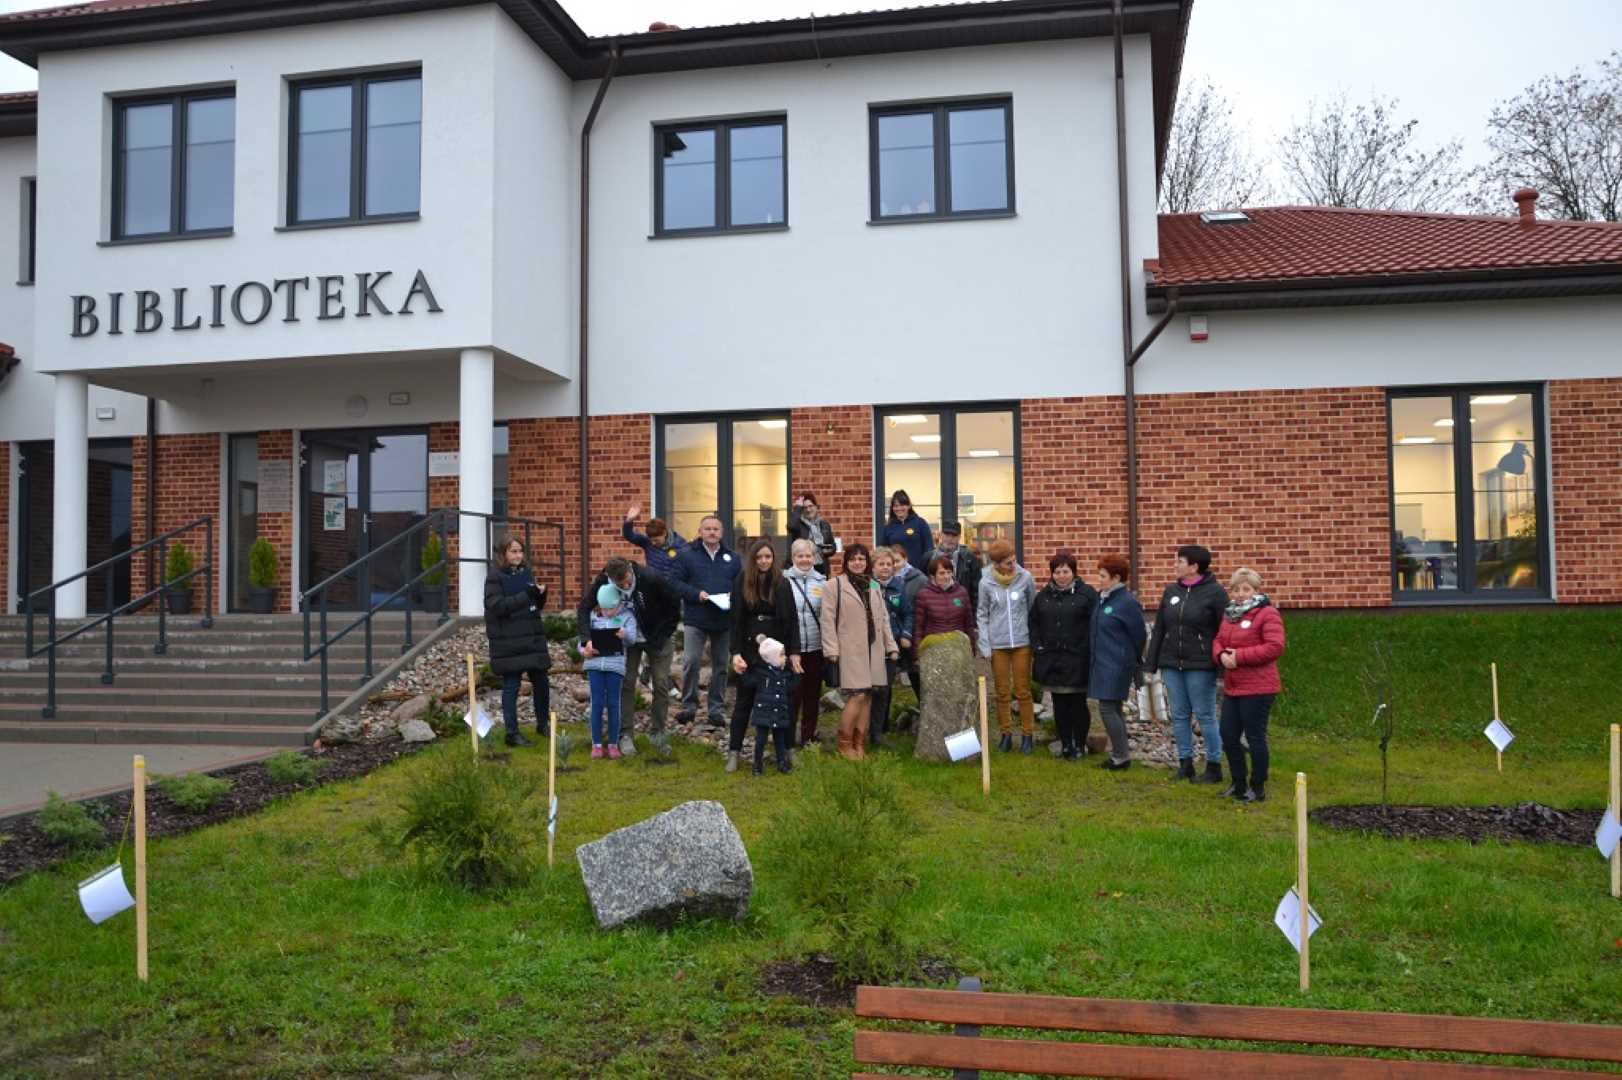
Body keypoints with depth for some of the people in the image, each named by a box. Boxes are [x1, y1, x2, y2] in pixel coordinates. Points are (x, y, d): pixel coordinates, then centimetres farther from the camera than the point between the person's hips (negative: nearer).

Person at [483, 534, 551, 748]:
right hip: (508, 641, -6)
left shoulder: (525, 572, 11)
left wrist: (540, 595, -6)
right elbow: (496, 605, -17)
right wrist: (526, 595, -21)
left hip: (532, 638, 6)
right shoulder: (494, 577, -7)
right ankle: (512, 733, 8)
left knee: (541, 682, 10)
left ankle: (542, 724, 28)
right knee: (511, 686, 0)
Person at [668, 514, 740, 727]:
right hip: (695, 619, -3)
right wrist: (696, 593, -17)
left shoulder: (731, 557, 11)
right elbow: (675, 581, -4)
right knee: (690, 662, -9)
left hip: (723, 620, 3)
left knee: (721, 664, 8)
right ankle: (689, 705, 6)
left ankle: (717, 708, 17)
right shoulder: (686, 554, 1)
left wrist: (733, 596, -9)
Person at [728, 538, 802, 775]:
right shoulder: (743, 583, 0)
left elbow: (792, 620, 2)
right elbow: (736, 620, -2)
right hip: (750, 652, 0)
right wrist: (736, 653, -10)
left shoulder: (783, 585, 3)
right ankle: (734, 752, 12)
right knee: (744, 702, 7)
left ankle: (783, 753, 10)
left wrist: (794, 652, -4)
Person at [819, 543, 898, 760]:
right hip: (850, 650, -6)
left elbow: (883, 618, 18)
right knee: (858, 695, -12)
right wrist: (831, 649, -12)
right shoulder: (835, 585, -3)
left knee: (867, 697, 6)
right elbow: (828, 619, -7)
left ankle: (859, 744, 14)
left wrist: (891, 646, 13)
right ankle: (844, 745, 1)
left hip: (873, 650, 6)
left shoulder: (874, 586, 15)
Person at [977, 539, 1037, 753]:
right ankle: (1005, 733, 21)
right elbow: (982, 615, 3)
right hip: (997, 645, 1)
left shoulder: (1025, 578, -5)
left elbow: (1033, 608, 2)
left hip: (1022, 643, -1)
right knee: (1002, 692, 9)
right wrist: (985, 646, -2)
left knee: (1023, 691, 6)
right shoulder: (986, 583, -4)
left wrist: (1035, 637, -1)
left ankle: (1028, 734, 16)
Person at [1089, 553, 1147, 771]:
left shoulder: (1127, 603, -14)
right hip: (1101, 663, 8)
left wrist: (1134, 661, 3)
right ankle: (1121, 753, 23)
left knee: (1107, 708, -7)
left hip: (1116, 666, -8)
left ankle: (1121, 756, 3)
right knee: (1113, 709, 14)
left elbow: (1139, 635, -8)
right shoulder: (1102, 598, 9)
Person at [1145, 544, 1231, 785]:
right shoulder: (1171, 590, 10)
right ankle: (1185, 764, 18)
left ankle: (1214, 767, 10)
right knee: (1179, 715, 10)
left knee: (1205, 716, 0)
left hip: (1200, 665, -6)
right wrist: (1151, 662, 10)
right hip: (1171, 664, 6)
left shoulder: (1214, 592, -6)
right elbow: (1159, 628, 12)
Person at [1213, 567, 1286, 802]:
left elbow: (1275, 647, -18)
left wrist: (1239, 656, -19)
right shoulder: (1229, 614, 16)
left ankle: (1258, 787, 12)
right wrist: (1221, 655, -8)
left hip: (1257, 688, -8)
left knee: (1255, 737, -1)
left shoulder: (1267, 614, -9)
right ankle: (1238, 783, 26)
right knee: (1228, 735, 11)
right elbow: (1218, 641, 17)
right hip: (1232, 687, 8)